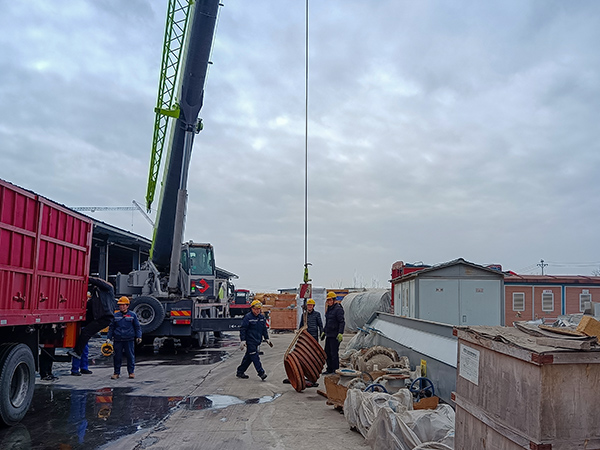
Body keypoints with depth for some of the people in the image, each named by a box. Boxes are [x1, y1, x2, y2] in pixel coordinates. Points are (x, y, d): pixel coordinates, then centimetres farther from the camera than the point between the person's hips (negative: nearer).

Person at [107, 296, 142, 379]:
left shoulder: (133, 315, 5)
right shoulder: (115, 315, 9)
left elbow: (137, 327, 8)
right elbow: (111, 327, 14)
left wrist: (138, 337, 1)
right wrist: (108, 337, 7)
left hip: (129, 339, -2)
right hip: (118, 340, 2)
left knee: (130, 356, 2)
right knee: (117, 357, 4)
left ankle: (131, 372, 13)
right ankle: (117, 373, 16)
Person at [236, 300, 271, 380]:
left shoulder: (262, 317, 11)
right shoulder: (247, 317, -10)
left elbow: (264, 329, 22)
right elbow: (242, 329, -11)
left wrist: (266, 339, 18)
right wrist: (243, 340, -16)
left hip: (257, 340, 7)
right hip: (250, 341, -7)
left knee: (248, 357, 12)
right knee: (255, 357, -10)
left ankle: (240, 372, 21)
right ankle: (261, 373, -10)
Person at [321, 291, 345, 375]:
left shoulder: (338, 309, -14)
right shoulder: (329, 309, 15)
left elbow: (342, 322, -19)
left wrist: (340, 333, -26)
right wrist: (324, 332, 26)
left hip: (335, 336, -9)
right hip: (329, 335, 9)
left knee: (334, 353, -5)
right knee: (327, 352, 13)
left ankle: (336, 370, 4)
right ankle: (329, 369, 23)